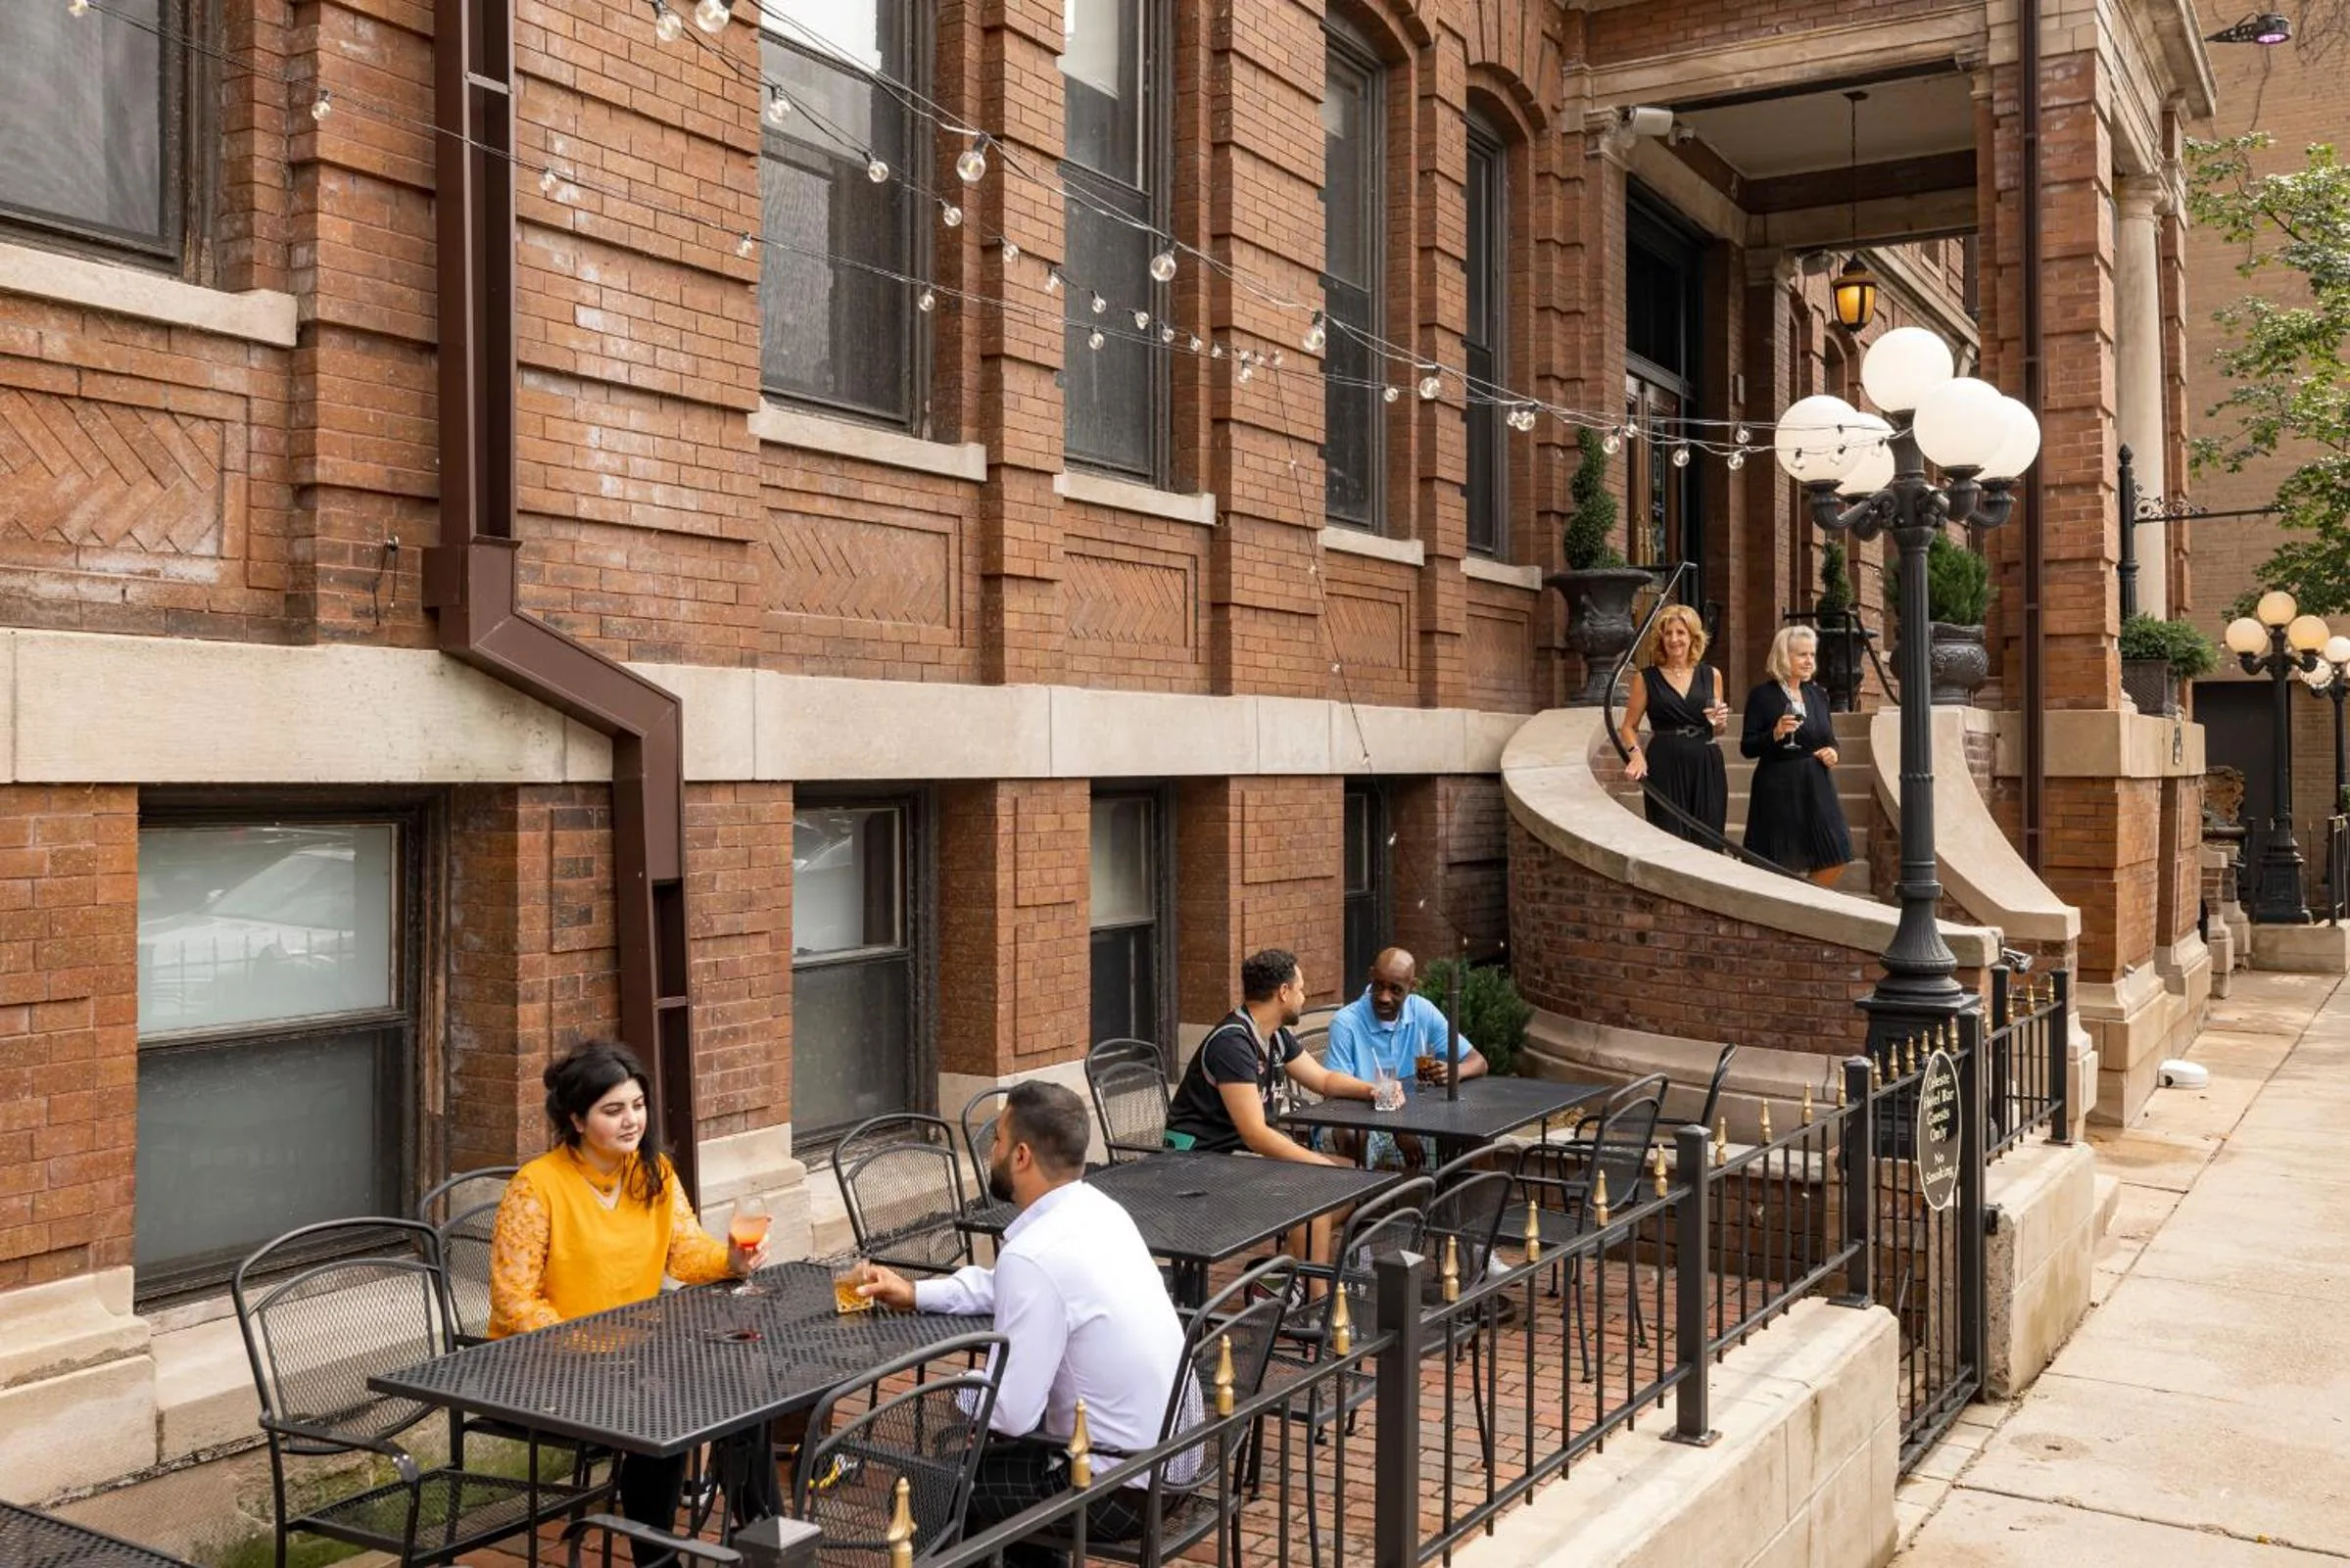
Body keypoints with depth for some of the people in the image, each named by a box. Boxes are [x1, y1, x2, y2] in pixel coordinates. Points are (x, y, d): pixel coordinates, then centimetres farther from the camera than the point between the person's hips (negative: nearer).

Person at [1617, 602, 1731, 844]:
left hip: (1706, 767, 2)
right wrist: (1636, 754, -12)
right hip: (1664, 768, -2)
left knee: (1708, 842, 2)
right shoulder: (1647, 677, 3)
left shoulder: (1711, 676, 10)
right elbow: (1629, 726, 6)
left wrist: (1721, 722, -2)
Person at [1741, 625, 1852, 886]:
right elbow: (1747, 747, -8)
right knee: (1779, 867, 0)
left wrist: (1832, 751, 0)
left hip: (1816, 787, 6)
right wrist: (1775, 734, -24)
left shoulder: (1817, 694, 11)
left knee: (1834, 860, 4)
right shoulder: (1762, 695, -6)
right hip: (1778, 789, -6)